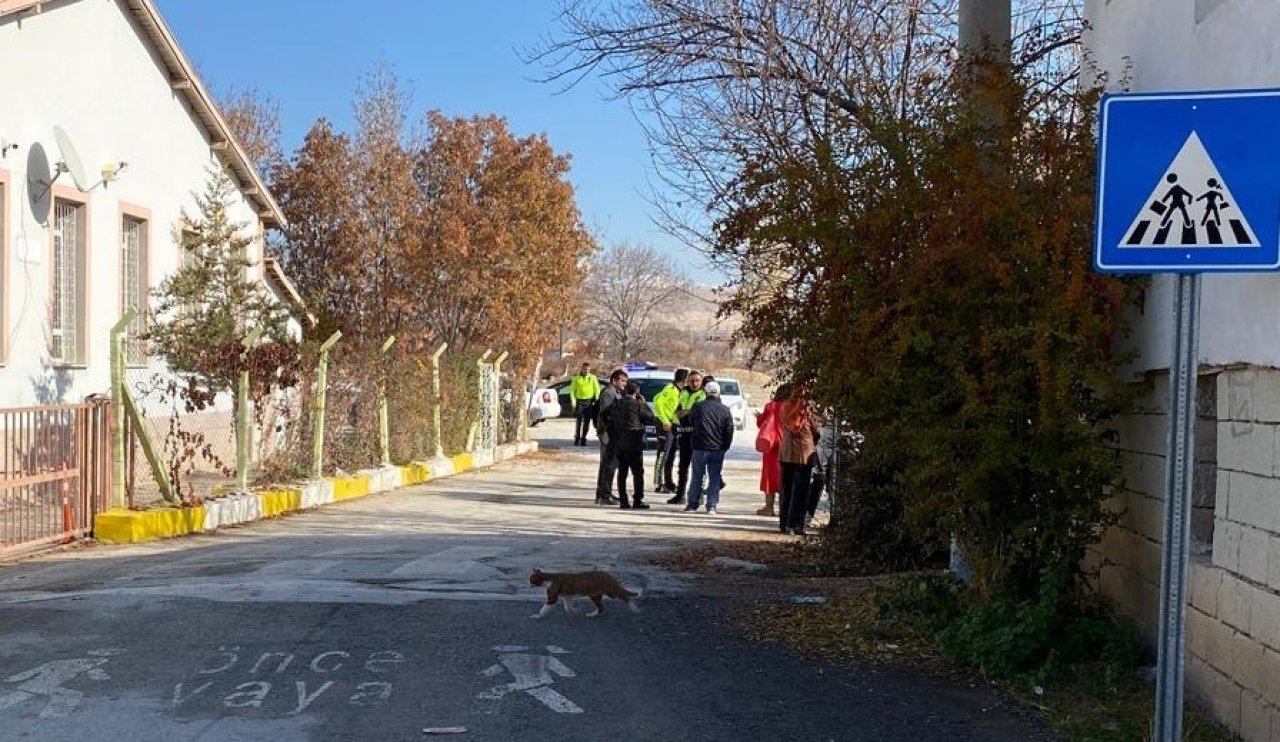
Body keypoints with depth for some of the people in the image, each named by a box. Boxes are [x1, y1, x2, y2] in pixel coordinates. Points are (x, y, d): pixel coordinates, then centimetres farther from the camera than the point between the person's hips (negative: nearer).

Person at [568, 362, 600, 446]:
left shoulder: (593, 378, 7)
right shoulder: (576, 378, 5)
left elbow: (597, 390, 8)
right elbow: (572, 390, 6)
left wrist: (595, 400, -1)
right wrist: (573, 400, -5)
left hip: (589, 402, 1)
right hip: (579, 401, -1)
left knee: (587, 421, 1)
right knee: (578, 421, -6)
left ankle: (583, 438, 8)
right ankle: (577, 438, -1)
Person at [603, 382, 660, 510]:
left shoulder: (615, 405, 7)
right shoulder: (638, 405, -10)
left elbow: (607, 419, 12)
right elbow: (652, 419, -3)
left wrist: (613, 438, 19)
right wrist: (644, 403, 5)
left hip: (618, 444, 5)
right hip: (633, 444, -5)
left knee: (622, 472, 10)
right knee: (638, 473, 2)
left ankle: (623, 500, 9)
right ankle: (638, 500, -1)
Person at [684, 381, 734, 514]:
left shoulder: (698, 407, -3)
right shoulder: (725, 410, 2)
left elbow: (689, 422, 11)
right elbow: (729, 431, 3)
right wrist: (725, 447, 12)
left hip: (700, 448, -1)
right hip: (718, 449, 1)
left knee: (697, 477, 7)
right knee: (714, 478, 5)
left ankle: (693, 504, 10)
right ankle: (712, 506, 2)